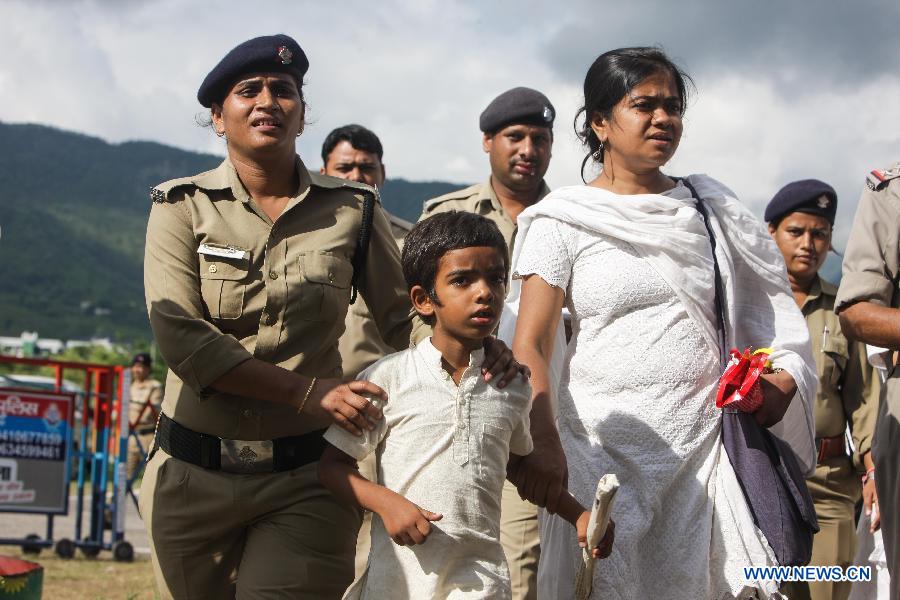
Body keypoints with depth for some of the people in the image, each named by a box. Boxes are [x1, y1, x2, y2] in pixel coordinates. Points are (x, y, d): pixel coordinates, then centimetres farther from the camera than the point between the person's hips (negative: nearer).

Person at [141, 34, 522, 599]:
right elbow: (181, 337, -12)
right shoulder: (182, 207, -1)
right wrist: (307, 392, -20)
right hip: (193, 475, 1)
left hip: (306, 480, -1)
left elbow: (404, 317, 6)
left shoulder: (353, 209, 3)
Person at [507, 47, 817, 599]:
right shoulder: (563, 220, 3)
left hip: (704, 444, 3)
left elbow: (768, 311, 18)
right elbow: (531, 347, -4)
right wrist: (544, 444, -19)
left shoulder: (709, 208, 13)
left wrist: (784, 379, -3)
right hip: (603, 445, -2)